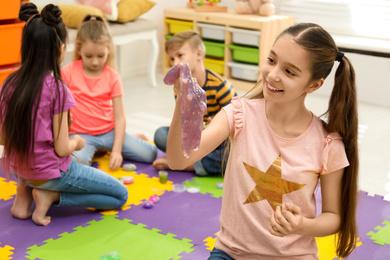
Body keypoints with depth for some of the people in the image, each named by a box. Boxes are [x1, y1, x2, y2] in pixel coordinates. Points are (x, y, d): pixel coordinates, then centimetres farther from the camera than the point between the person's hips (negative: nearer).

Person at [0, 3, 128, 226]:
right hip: (51, 172, -6)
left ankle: (26, 193, 12)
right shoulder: (56, 89, -21)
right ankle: (52, 196, -5)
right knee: (121, 195, 8)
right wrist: (77, 142, 2)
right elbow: (62, 149, -18)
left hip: (19, 170, 7)